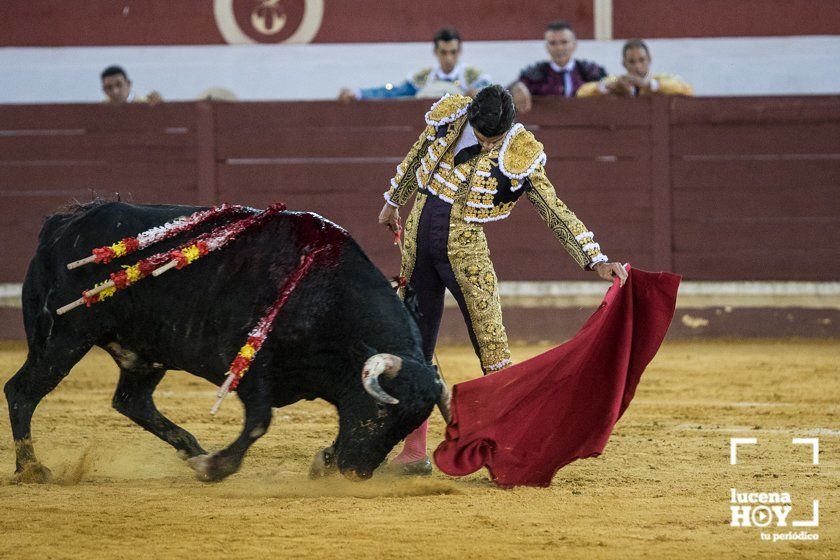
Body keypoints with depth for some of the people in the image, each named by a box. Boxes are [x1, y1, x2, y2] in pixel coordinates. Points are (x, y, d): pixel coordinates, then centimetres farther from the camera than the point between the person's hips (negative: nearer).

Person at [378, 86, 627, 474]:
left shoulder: (519, 158, -15)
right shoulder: (447, 118, -5)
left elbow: (557, 213, -12)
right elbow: (415, 160, 14)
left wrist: (596, 261, -19)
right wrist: (393, 203, 28)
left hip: (465, 251, -3)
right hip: (418, 241, 3)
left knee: (492, 350, -11)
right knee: (415, 348, 8)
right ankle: (414, 449, 16)